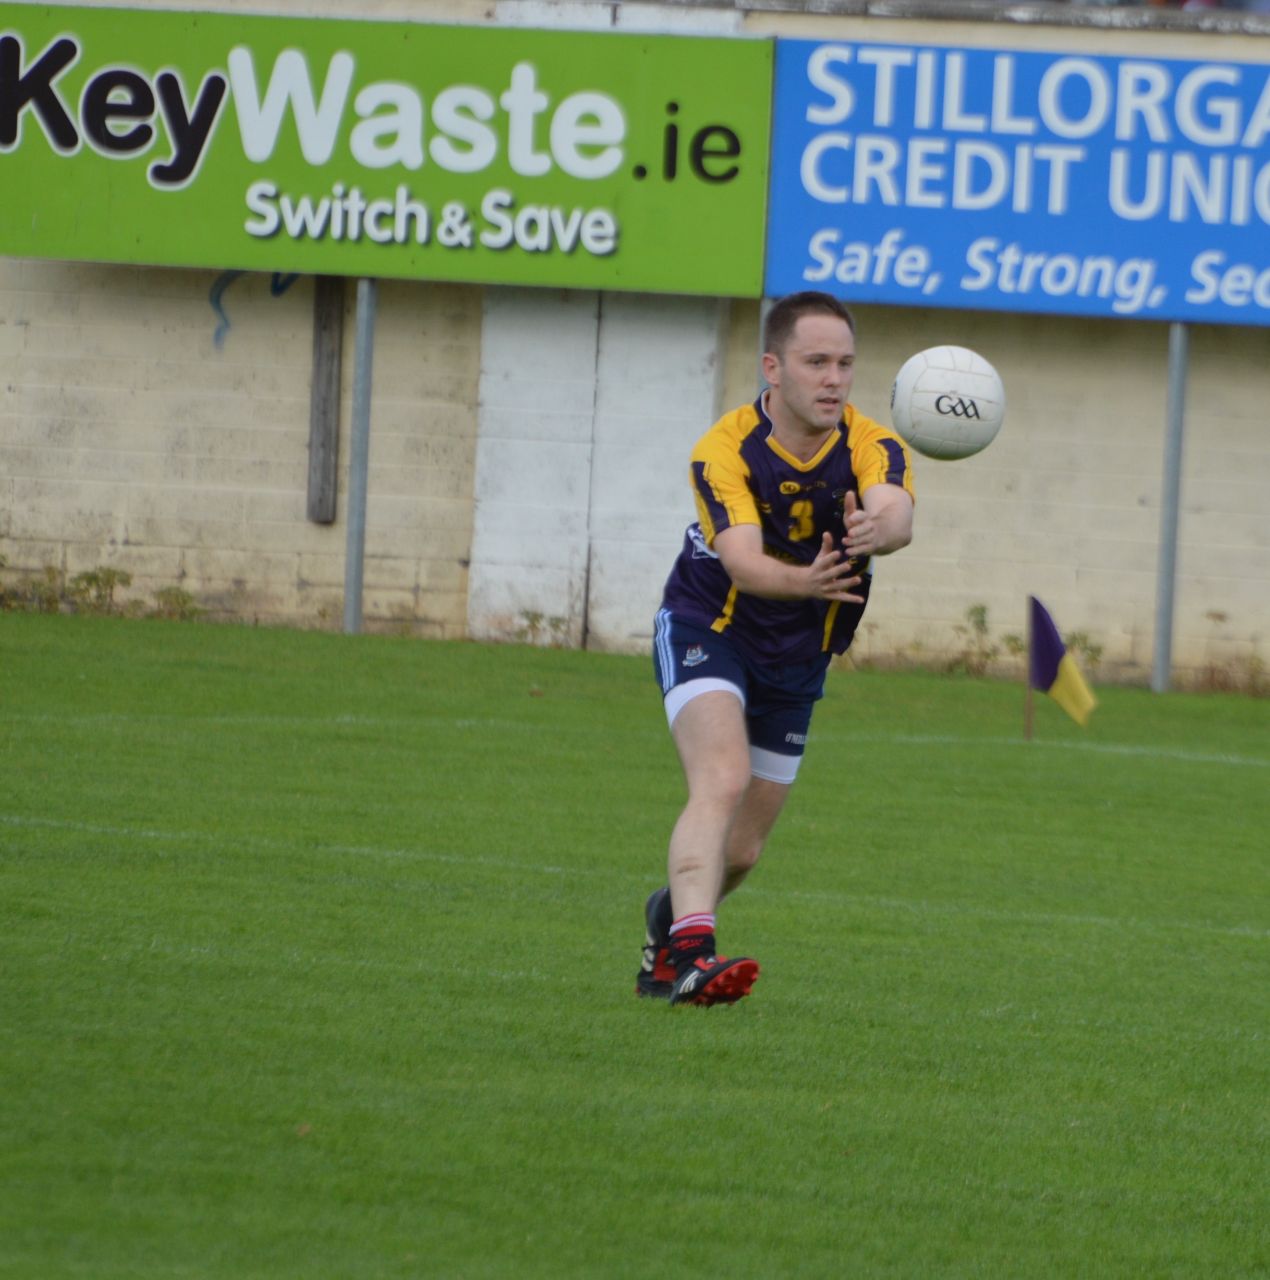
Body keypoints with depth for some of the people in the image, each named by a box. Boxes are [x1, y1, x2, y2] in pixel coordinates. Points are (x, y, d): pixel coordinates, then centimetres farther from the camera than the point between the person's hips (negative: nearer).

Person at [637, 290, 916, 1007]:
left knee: (742, 851, 11)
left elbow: (896, 515, -40)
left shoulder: (873, 449, -17)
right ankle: (691, 952, -40)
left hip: (798, 659, 4)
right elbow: (743, 561, -38)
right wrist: (801, 581, -60)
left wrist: (877, 530, -64)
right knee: (723, 780, -30)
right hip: (707, 631, -4)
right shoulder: (725, 450, -23)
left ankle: (668, 920, 41)